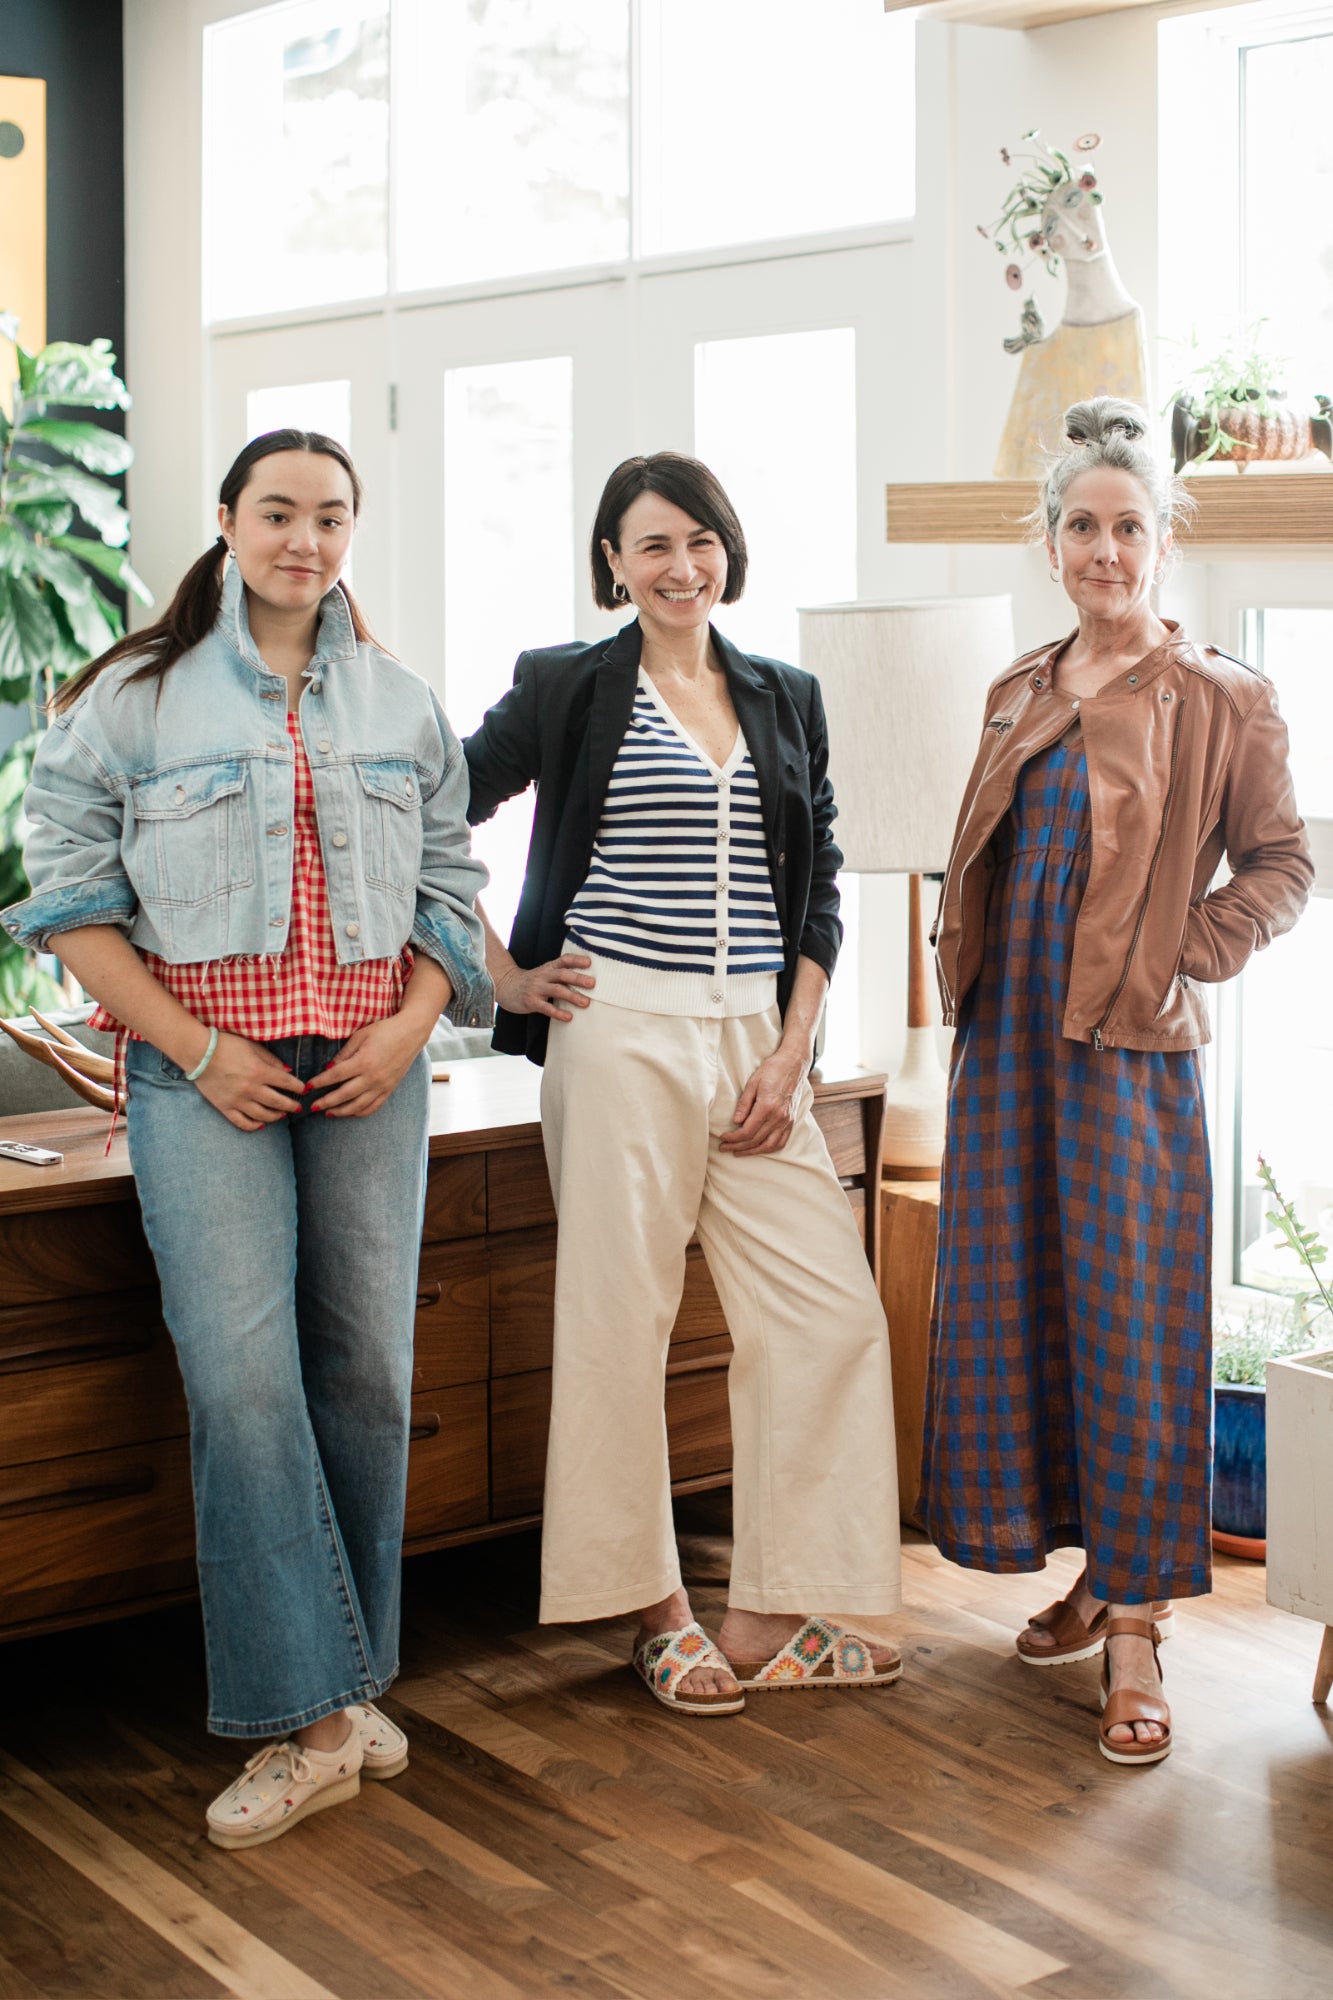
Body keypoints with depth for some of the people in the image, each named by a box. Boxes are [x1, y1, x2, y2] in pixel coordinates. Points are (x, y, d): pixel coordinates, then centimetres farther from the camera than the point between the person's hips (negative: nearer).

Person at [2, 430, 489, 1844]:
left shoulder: (402, 706, 14)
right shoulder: (137, 693, 3)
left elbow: (449, 885, 16)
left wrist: (413, 1023, -2)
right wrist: (197, 1049, -9)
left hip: (368, 1067, 4)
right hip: (205, 1065, -3)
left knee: (367, 1368, 3)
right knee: (243, 1372, -12)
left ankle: (343, 1690, 18)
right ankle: (308, 1721, -7)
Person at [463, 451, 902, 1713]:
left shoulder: (785, 701, 14)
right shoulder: (568, 688, 2)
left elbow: (817, 891, 12)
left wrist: (791, 1054, 1)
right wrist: (505, 977, -1)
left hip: (759, 1043, 4)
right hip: (621, 1035, -4)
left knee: (830, 1310, -1)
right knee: (619, 1316, 0)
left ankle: (770, 1617, 10)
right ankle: (655, 1611, 16)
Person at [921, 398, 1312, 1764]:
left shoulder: (1221, 700, -3)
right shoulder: (1019, 693, 13)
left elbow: (1280, 868, -2)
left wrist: (1179, 963, -11)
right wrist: (967, 970, 8)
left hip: (1129, 1052, -6)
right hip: (1009, 1040, 6)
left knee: (1130, 1319, -4)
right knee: (1011, 1304, 9)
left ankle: (1136, 1629, 2)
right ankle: (1090, 1571, 25)